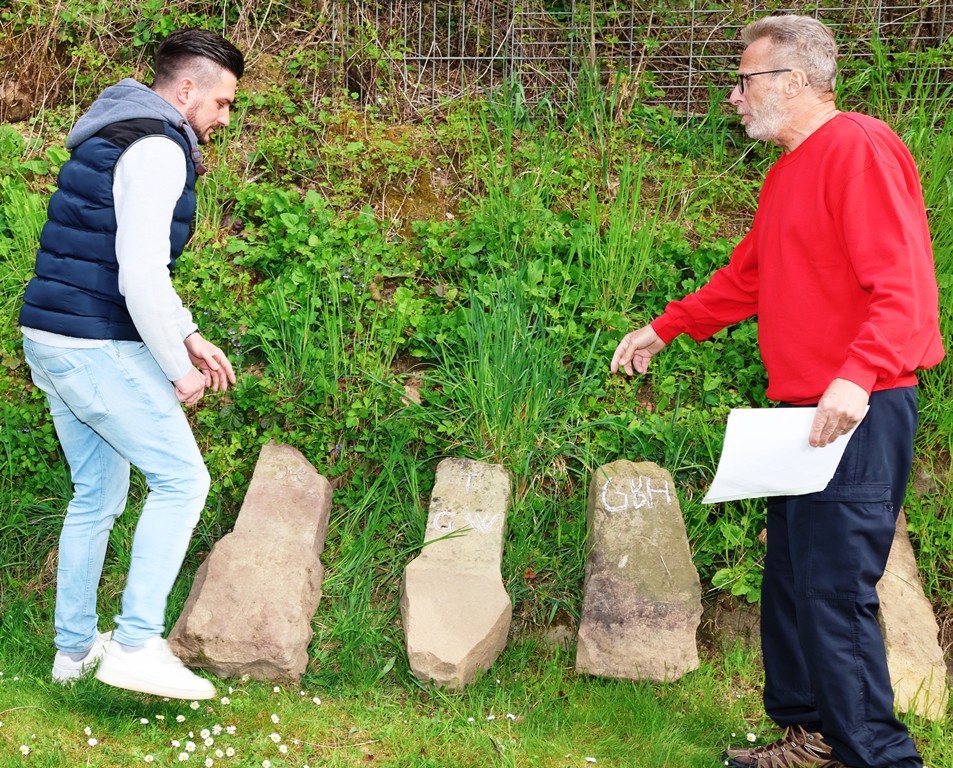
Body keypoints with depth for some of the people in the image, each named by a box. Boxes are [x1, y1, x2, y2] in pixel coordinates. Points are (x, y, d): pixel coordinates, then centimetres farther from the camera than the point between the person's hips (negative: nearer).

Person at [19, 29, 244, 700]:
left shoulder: (119, 139, 19)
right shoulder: (157, 150, -14)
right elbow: (141, 274, -23)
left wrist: (188, 336, 21)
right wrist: (179, 368, -13)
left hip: (50, 342, 10)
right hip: (98, 349, -10)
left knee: (98, 493, 18)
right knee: (181, 480, -4)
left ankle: (75, 647, 26)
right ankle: (137, 645, -5)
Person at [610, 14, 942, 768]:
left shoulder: (860, 149, -13)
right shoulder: (788, 171, 18)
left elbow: (899, 284, -22)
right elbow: (746, 276, 29)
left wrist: (856, 377, -33)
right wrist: (665, 327, 29)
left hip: (859, 415, -10)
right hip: (805, 415, 10)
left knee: (834, 591, -10)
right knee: (788, 584, 14)